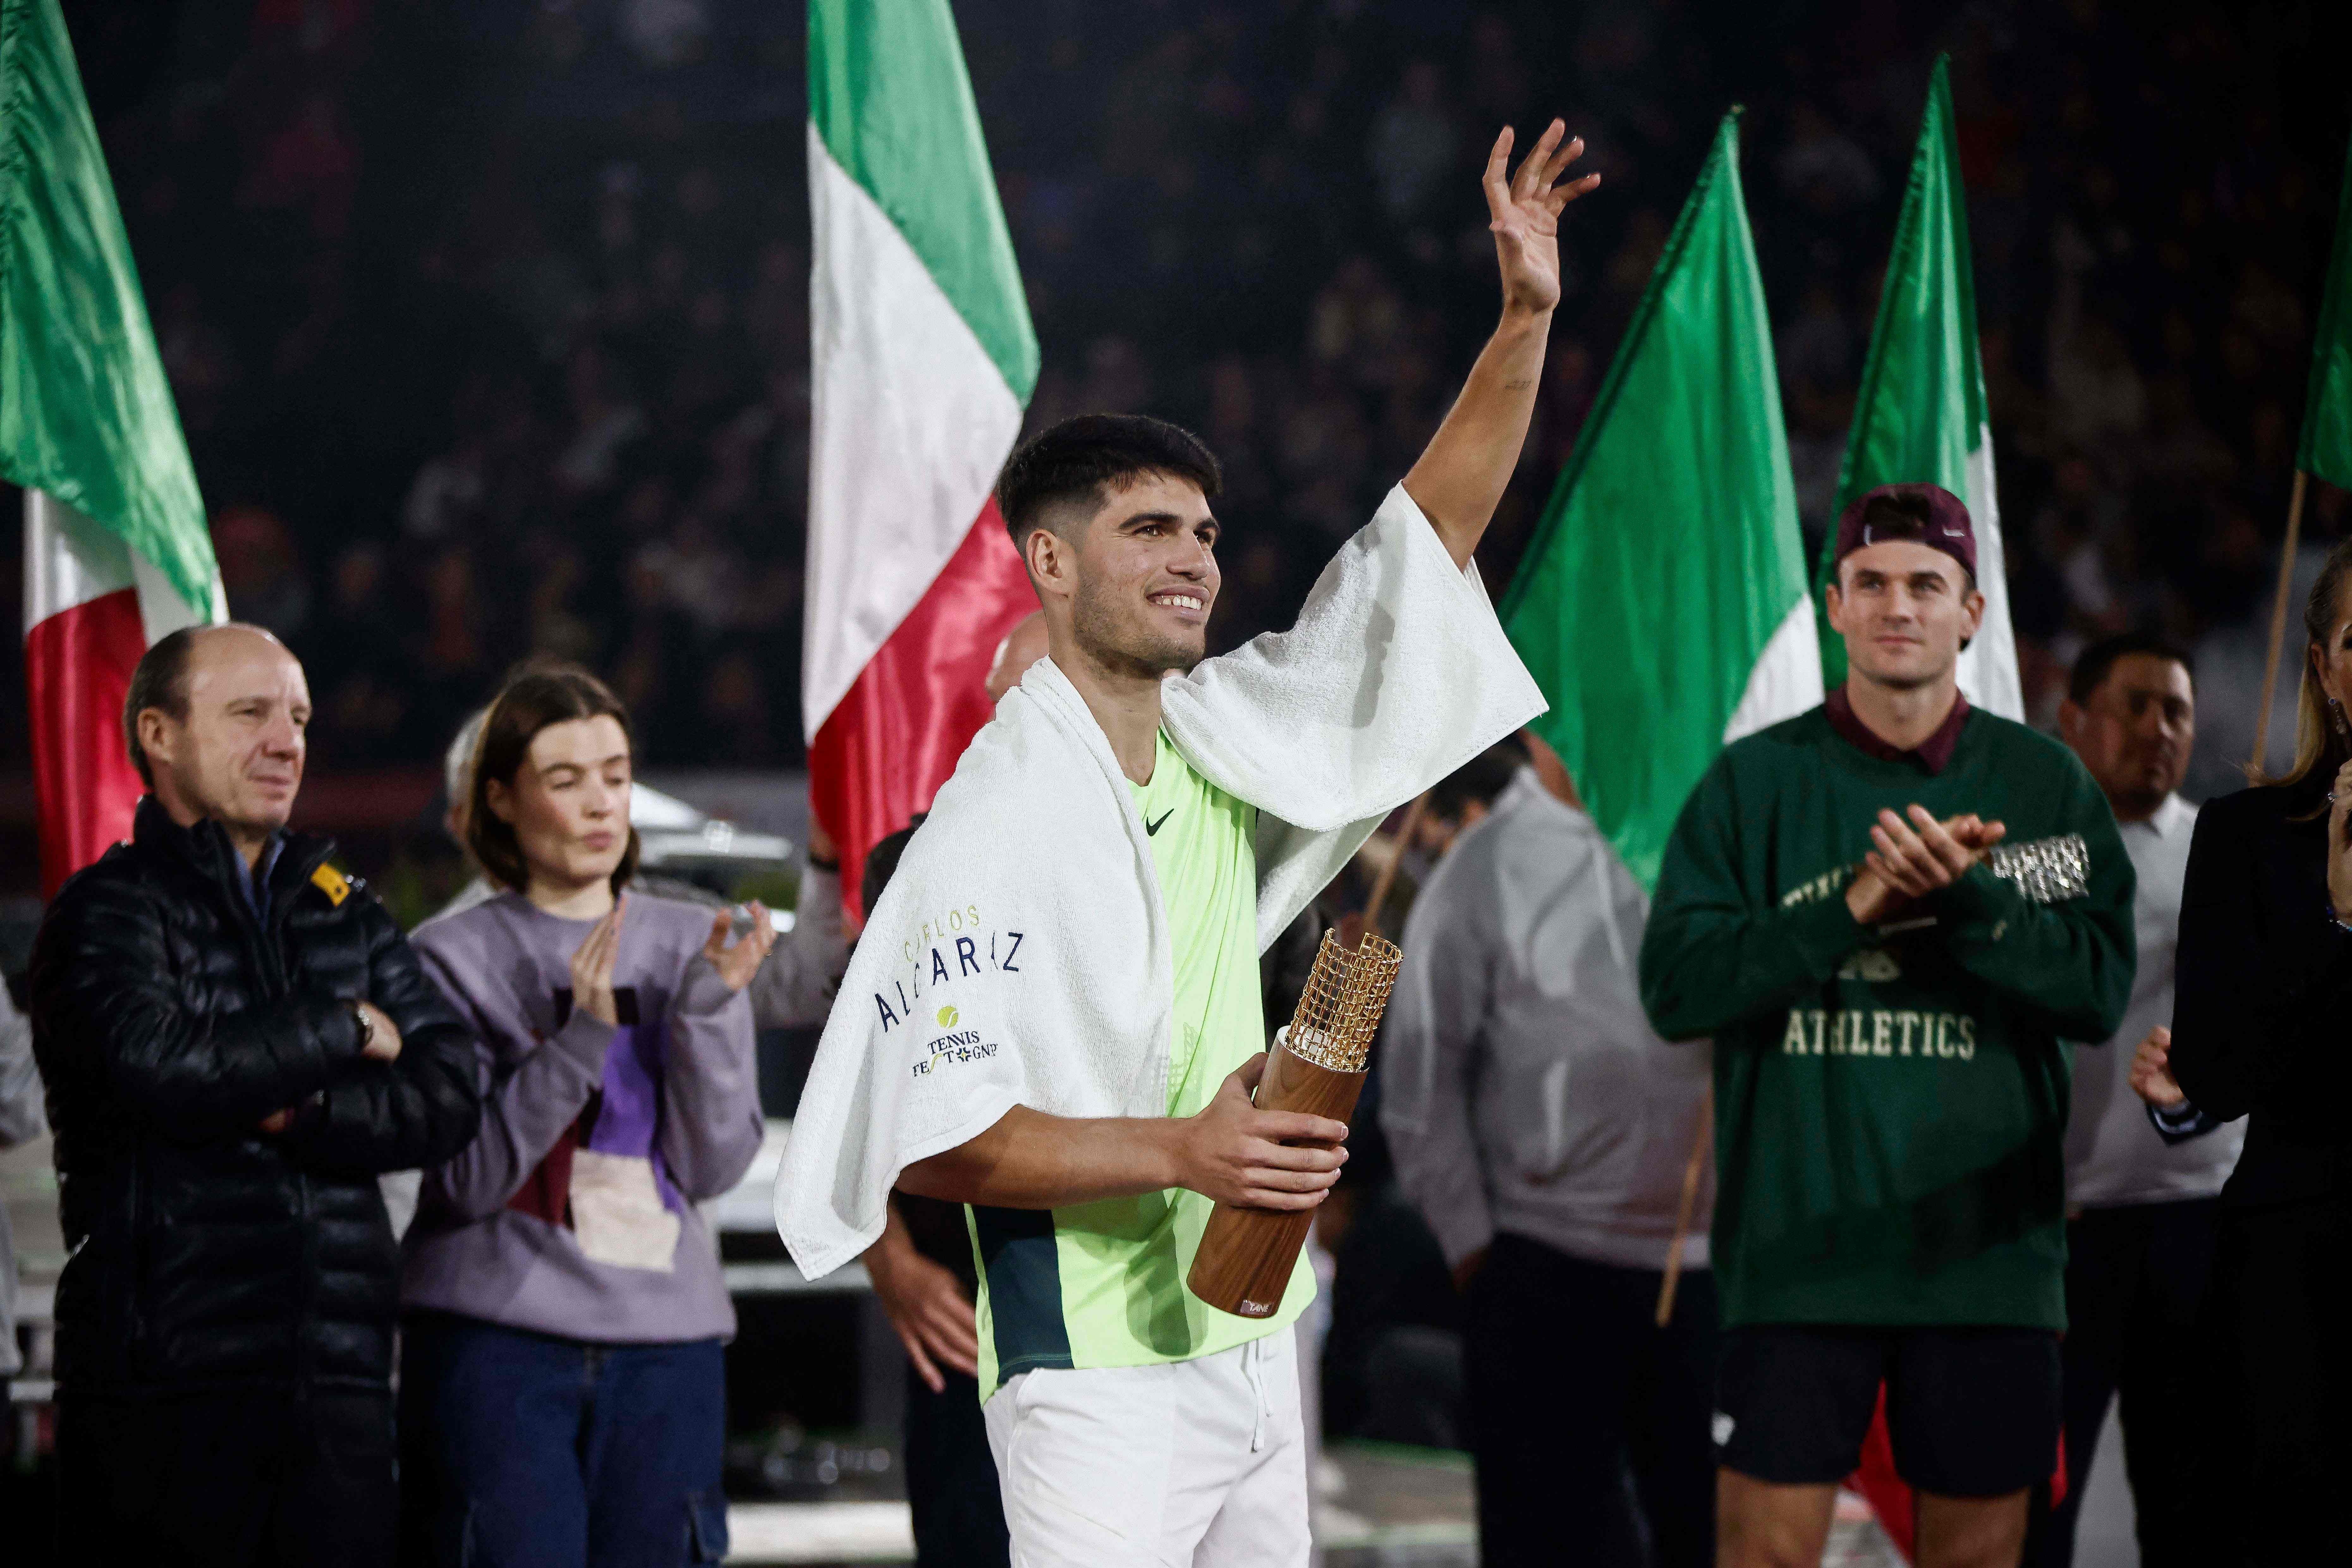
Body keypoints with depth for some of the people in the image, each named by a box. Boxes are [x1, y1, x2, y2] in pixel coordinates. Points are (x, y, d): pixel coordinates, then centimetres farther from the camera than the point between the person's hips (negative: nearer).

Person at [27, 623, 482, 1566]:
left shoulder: (346, 913, 17)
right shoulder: (110, 912, 1)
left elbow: (450, 1096, 5)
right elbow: (157, 1064, -19)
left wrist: (295, 1115, -12)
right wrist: (346, 1030, -6)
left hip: (340, 1380, 5)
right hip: (164, 1380, -5)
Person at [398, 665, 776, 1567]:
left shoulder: (687, 945, 10)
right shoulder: (454, 958, 2)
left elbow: (715, 1168, 2)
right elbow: (472, 1178, -7)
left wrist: (708, 1005, -11)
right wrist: (583, 1033, -17)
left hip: (665, 1343, 3)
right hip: (497, 1339, -3)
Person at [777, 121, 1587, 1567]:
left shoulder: (1218, 743, 8)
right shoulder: (997, 822, -13)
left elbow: (1423, 548, 11)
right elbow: (931, 1137, -17)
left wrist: (1526, 322, 2)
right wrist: (1179, 1152, -26)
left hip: (1252, 1341, 8)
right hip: (1095, 1378, -8)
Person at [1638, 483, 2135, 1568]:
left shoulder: (2045, 785, 7)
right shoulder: (1756, 781, 5)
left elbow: (2099, 991, -3)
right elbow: (1676, 987, -4)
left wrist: (1970, 899, -19)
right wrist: (1853, 910, -15)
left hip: (1987, 1249, 1)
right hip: (1797, 1243, -1)